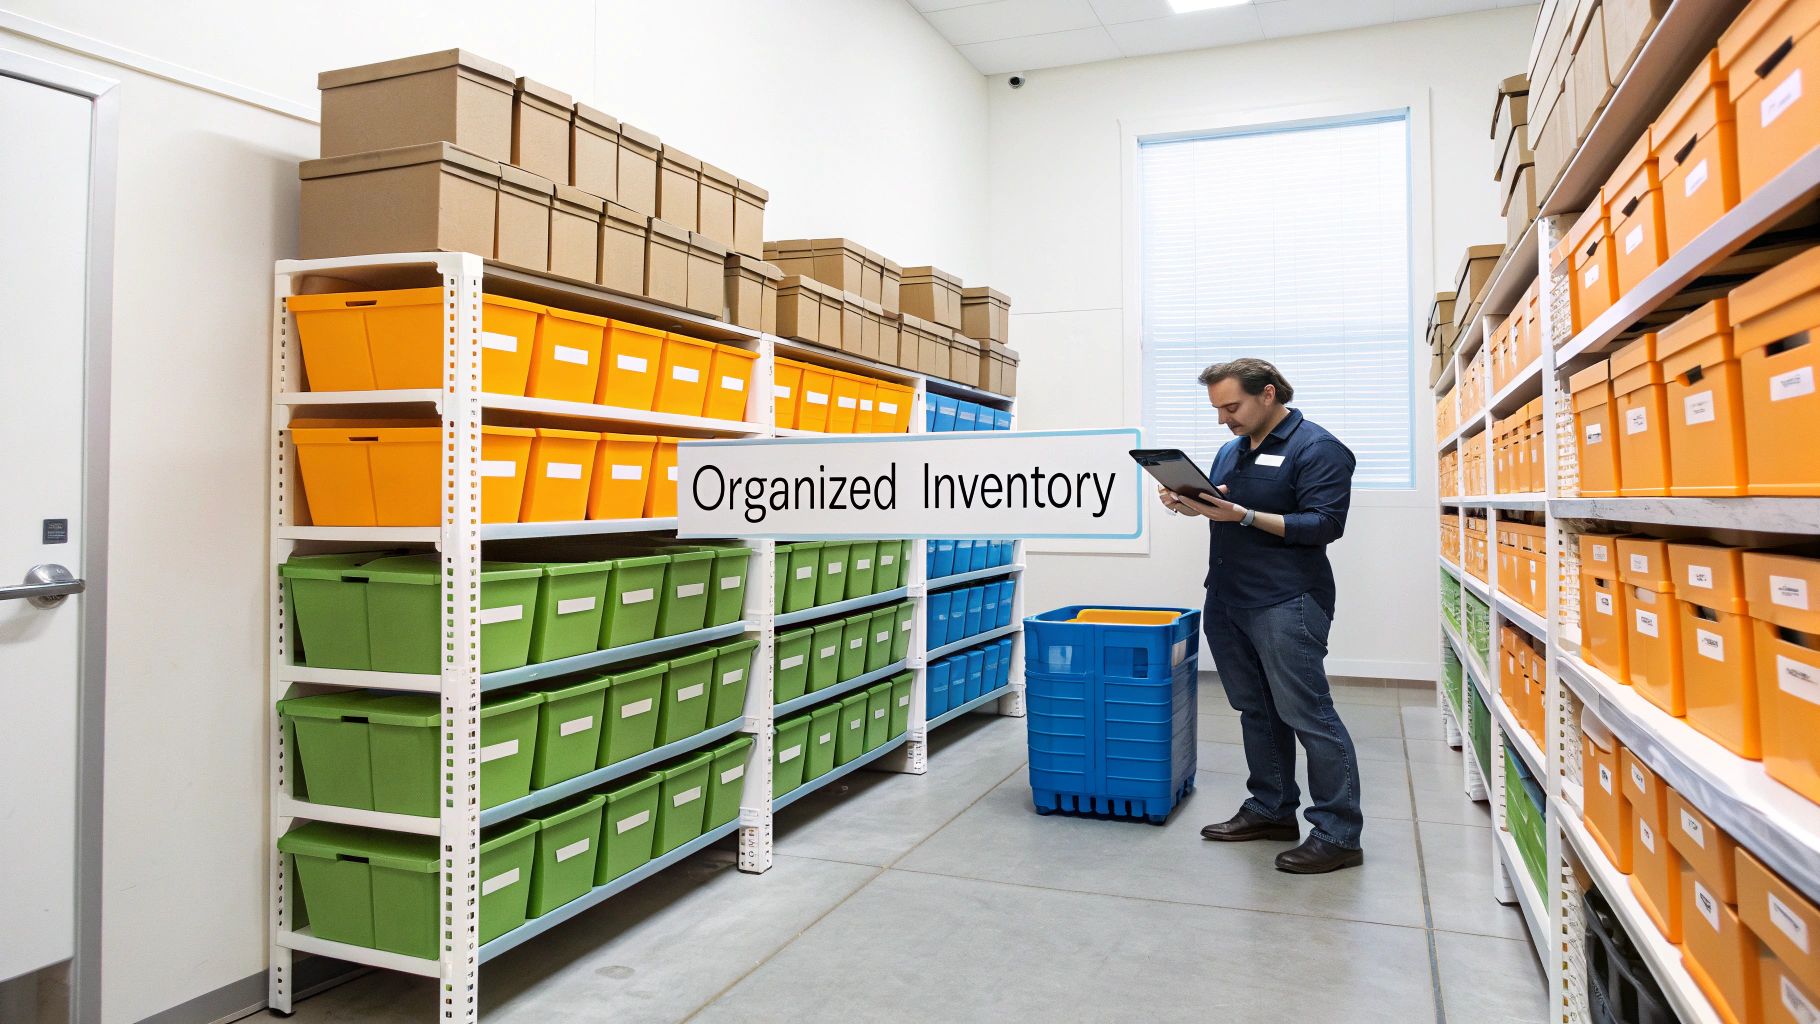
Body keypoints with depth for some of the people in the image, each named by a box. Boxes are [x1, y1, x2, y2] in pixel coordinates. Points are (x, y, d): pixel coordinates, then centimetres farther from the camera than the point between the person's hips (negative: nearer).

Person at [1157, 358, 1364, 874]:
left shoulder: (1317, 449, -9)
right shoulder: (1232, 450, 16)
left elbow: (1324, 524, -17)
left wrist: (1244, 516, -25)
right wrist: (1186, 501, -1)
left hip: (1285, 604, -8)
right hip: (1227, 600, 8)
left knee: (1307, 715, -5)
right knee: (1257, 711, 15)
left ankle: (1339, 836, 4)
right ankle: (1272, 810, 28)